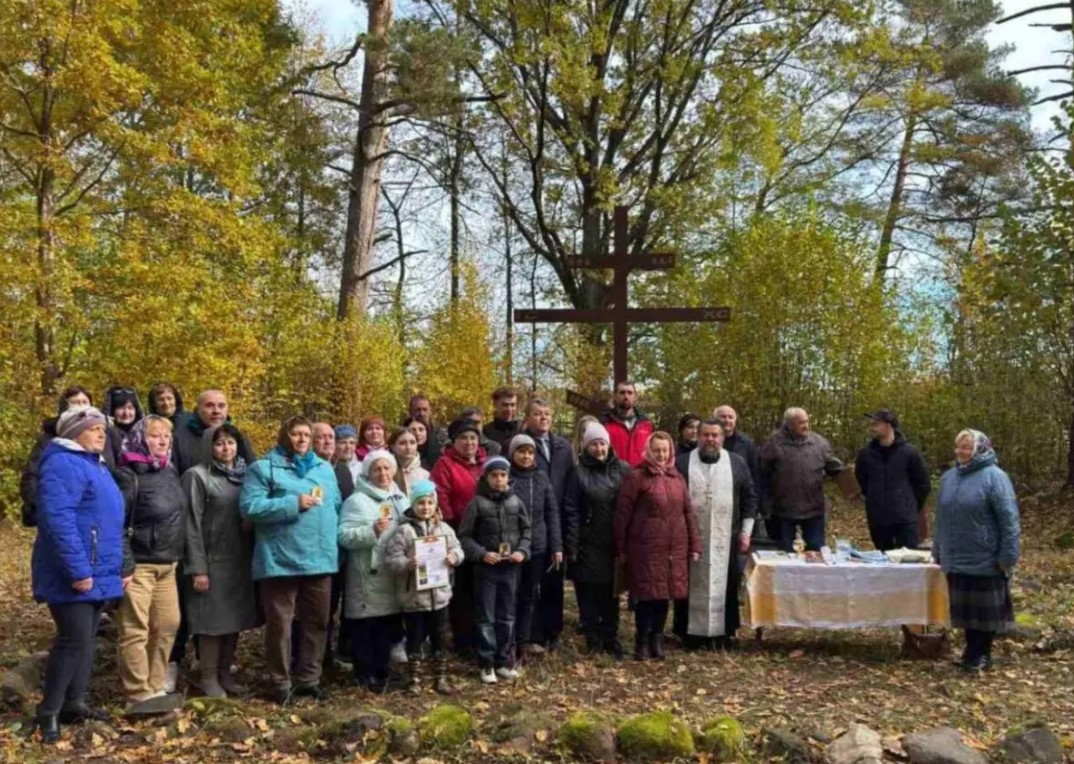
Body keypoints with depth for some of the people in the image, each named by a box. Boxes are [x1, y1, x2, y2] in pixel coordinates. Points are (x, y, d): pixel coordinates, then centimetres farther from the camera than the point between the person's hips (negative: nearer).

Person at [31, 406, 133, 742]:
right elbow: (58, 520, -25)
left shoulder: (97, 466, 17)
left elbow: (112, 521, 23)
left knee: (86, 640, 14)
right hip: (74, 576, -10)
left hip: (99, 573, 10)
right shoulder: (62, 464, -15)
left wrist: (123, 563, 18)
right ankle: (48, 711, 4)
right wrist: (77, 570, -27)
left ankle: (74, 703, 24)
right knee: (74, 641, -8)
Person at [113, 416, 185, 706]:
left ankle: (157, 683, 26)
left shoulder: (170, 471, 11)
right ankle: (140, 693, 7)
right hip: (138, 564, -8)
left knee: (168, 624, 13)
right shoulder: (128, 475, -11)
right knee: (135, 630, -1)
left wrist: (178, 555, 17)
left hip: (167, 564, 8)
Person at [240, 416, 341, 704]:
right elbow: (250, 507, -13)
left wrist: (331, 538, 2)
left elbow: (336, 506, 17)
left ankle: (308, 678, 24)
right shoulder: (263, 468, -2)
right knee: (280, 623, 2)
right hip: (281, 559, -5)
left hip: (321, 558, 5)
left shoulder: (324, 468, 15)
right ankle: (280, 683, 15)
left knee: (317, 622, 12)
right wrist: (294, 504, -18)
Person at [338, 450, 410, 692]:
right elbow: (344, 536, -14)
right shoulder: (357, 500, -6)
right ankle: (366, 674, 13)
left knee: (388, 627, 11)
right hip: (367, 577, -6)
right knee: (365, 628, 0)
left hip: (394, 576, 6)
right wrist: (372, 531, -25)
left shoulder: (401, 499, 15)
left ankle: (381, 672, 24)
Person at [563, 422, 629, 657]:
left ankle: (611, 641, 22)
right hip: (588, 545, -2)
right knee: (589, 595, 3)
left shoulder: (623, 469, 4)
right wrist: (572, 547, -9)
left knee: (611, 594, 11)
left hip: (614, 544, 2)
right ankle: (593, 643, 14)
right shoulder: (580, 473, -2)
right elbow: (571, 512, -4)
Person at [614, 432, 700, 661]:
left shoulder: (677, 478, 13)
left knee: (664, 594, 10)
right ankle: (642, 643, 13)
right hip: (646, 548, -5)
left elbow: (688, 512, 14)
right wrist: (621, 548, -5)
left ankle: (657, 640, 24)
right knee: (647, 595, -2)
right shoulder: (637, 477, -5)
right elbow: (623, 513, -5)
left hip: (674, 549, 5)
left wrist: (695, 545, 9)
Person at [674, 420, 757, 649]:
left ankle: (725, 632, 16)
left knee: (725, 584, 5)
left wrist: (746, 532, 2)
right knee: (691, 585, 4)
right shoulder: (682, 463, 1)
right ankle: (690, 632, 13)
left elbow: (749, 499, 7)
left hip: (726, 538, 1)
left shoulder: (737, 463, 5)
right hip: (689, 538, -1)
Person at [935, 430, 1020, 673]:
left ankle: (983, 655, 18)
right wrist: (938, 551, 18)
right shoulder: (949, 477, 8)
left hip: (985, 561, -6)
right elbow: (942, 518, 17)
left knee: (985, 608, 6)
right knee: (964, 608, 13)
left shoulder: (994, 477, -13)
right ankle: (971, 650, 26)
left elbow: (1009, 520, -15)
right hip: (957, 560, 6)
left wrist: (1008, 556, -17)